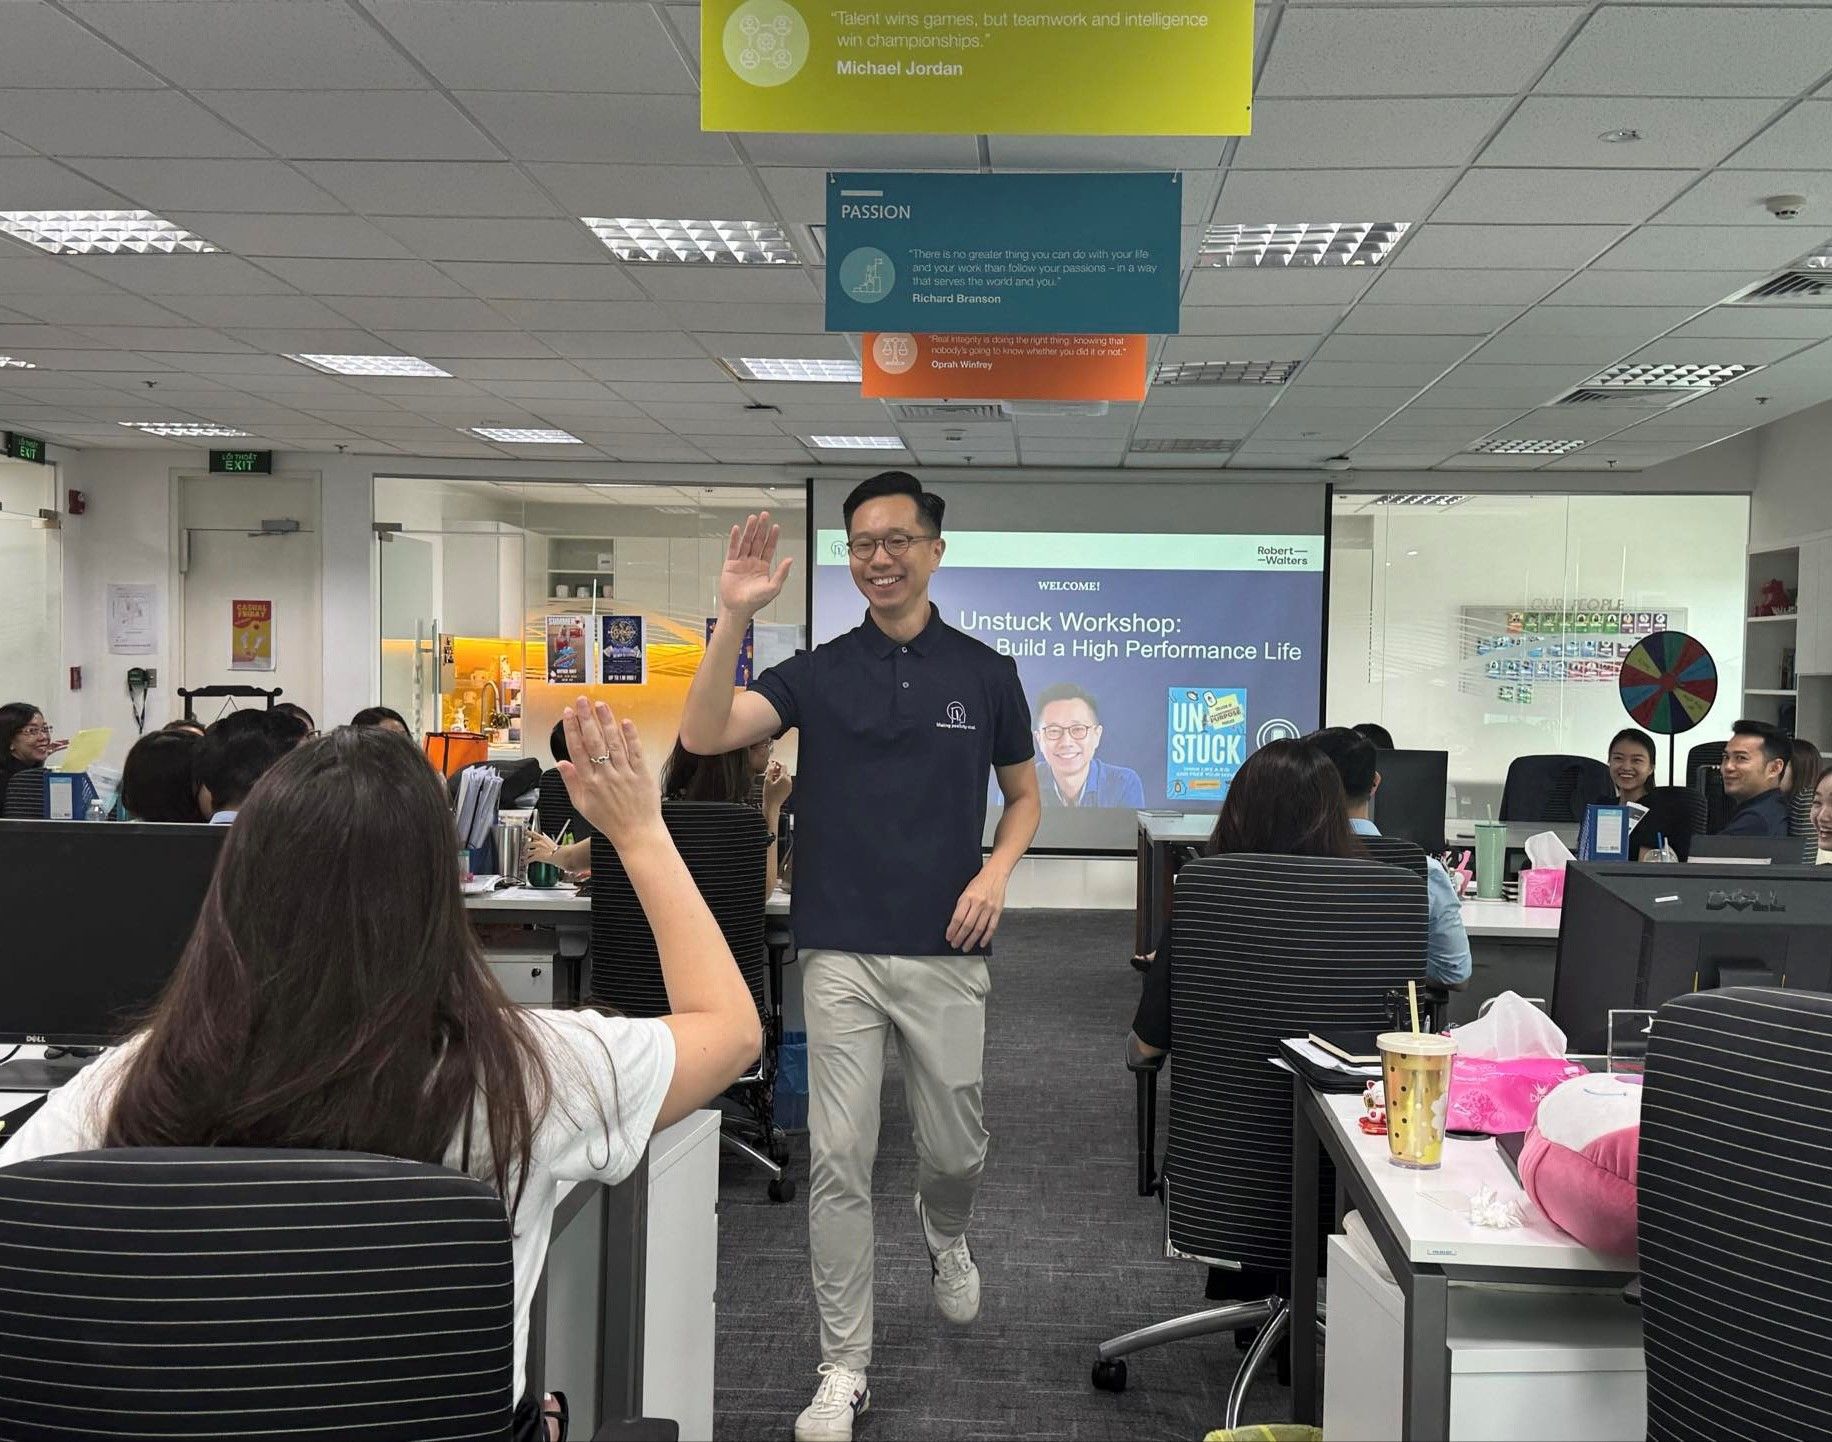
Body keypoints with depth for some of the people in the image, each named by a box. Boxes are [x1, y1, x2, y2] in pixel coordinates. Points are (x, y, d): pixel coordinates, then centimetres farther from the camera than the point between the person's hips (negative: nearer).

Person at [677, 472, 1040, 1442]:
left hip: (946, 954, 1)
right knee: (837, 1161, 1)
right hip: (840, 954, 0)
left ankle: (945, 1233, 48)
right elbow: (703, 735, -13)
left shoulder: (985, 672, 3)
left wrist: (996, 870, -7)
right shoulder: (817, 672, 1)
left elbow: (1024, 794, 13)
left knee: (955, 1150, 12)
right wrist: (734, 616, -25)